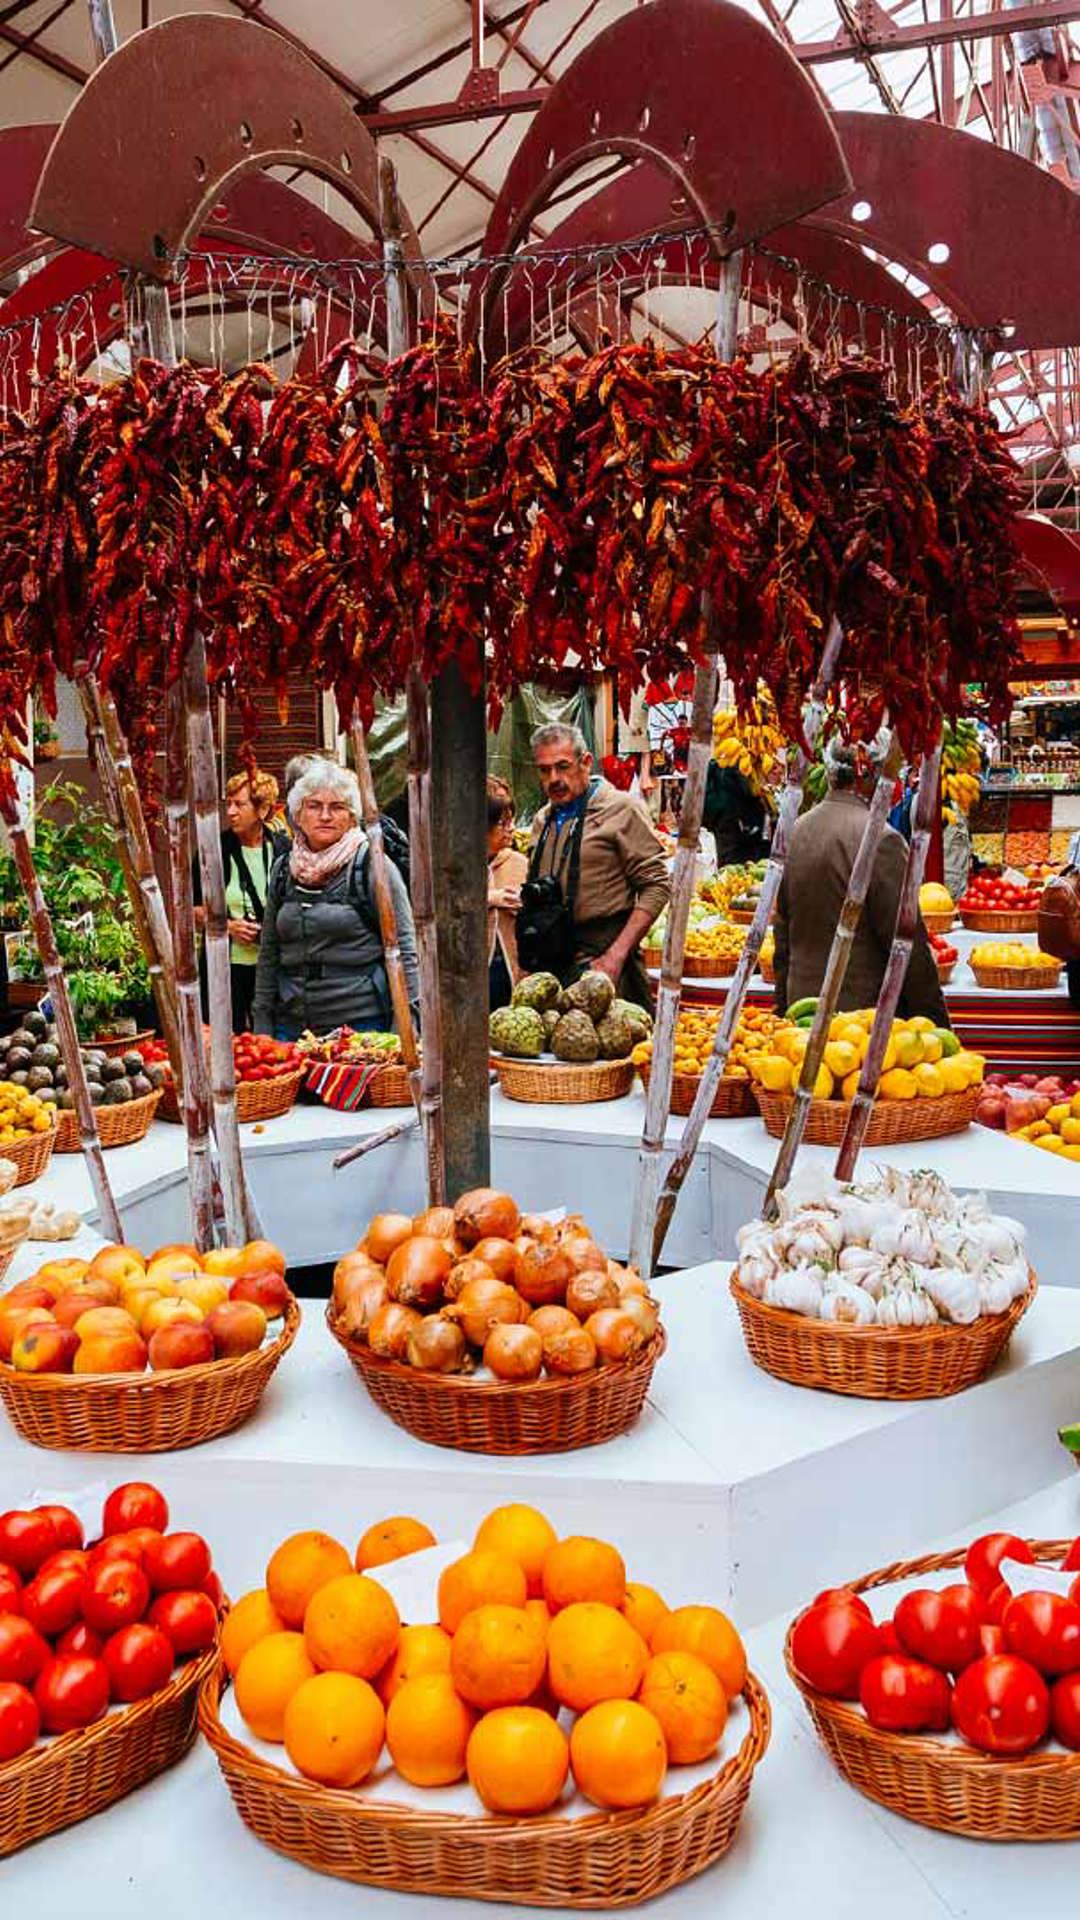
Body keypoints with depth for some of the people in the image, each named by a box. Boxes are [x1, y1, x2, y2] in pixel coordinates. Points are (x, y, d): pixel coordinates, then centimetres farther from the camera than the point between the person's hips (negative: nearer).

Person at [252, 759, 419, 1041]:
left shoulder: (371, 866, -4)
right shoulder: (284, 870, 10)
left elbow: (404, 951, -6)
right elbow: (268, 954, 15)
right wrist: (262, 1028, 11)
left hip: (361, 1023, -4)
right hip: (292, 1025, 4)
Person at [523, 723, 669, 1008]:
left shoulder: (621, 809, -3)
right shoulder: (543, 820, 17)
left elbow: (656, 886, -9)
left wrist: (617, 955, -16)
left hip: (600, 955, -6)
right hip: (550, 961, 6)